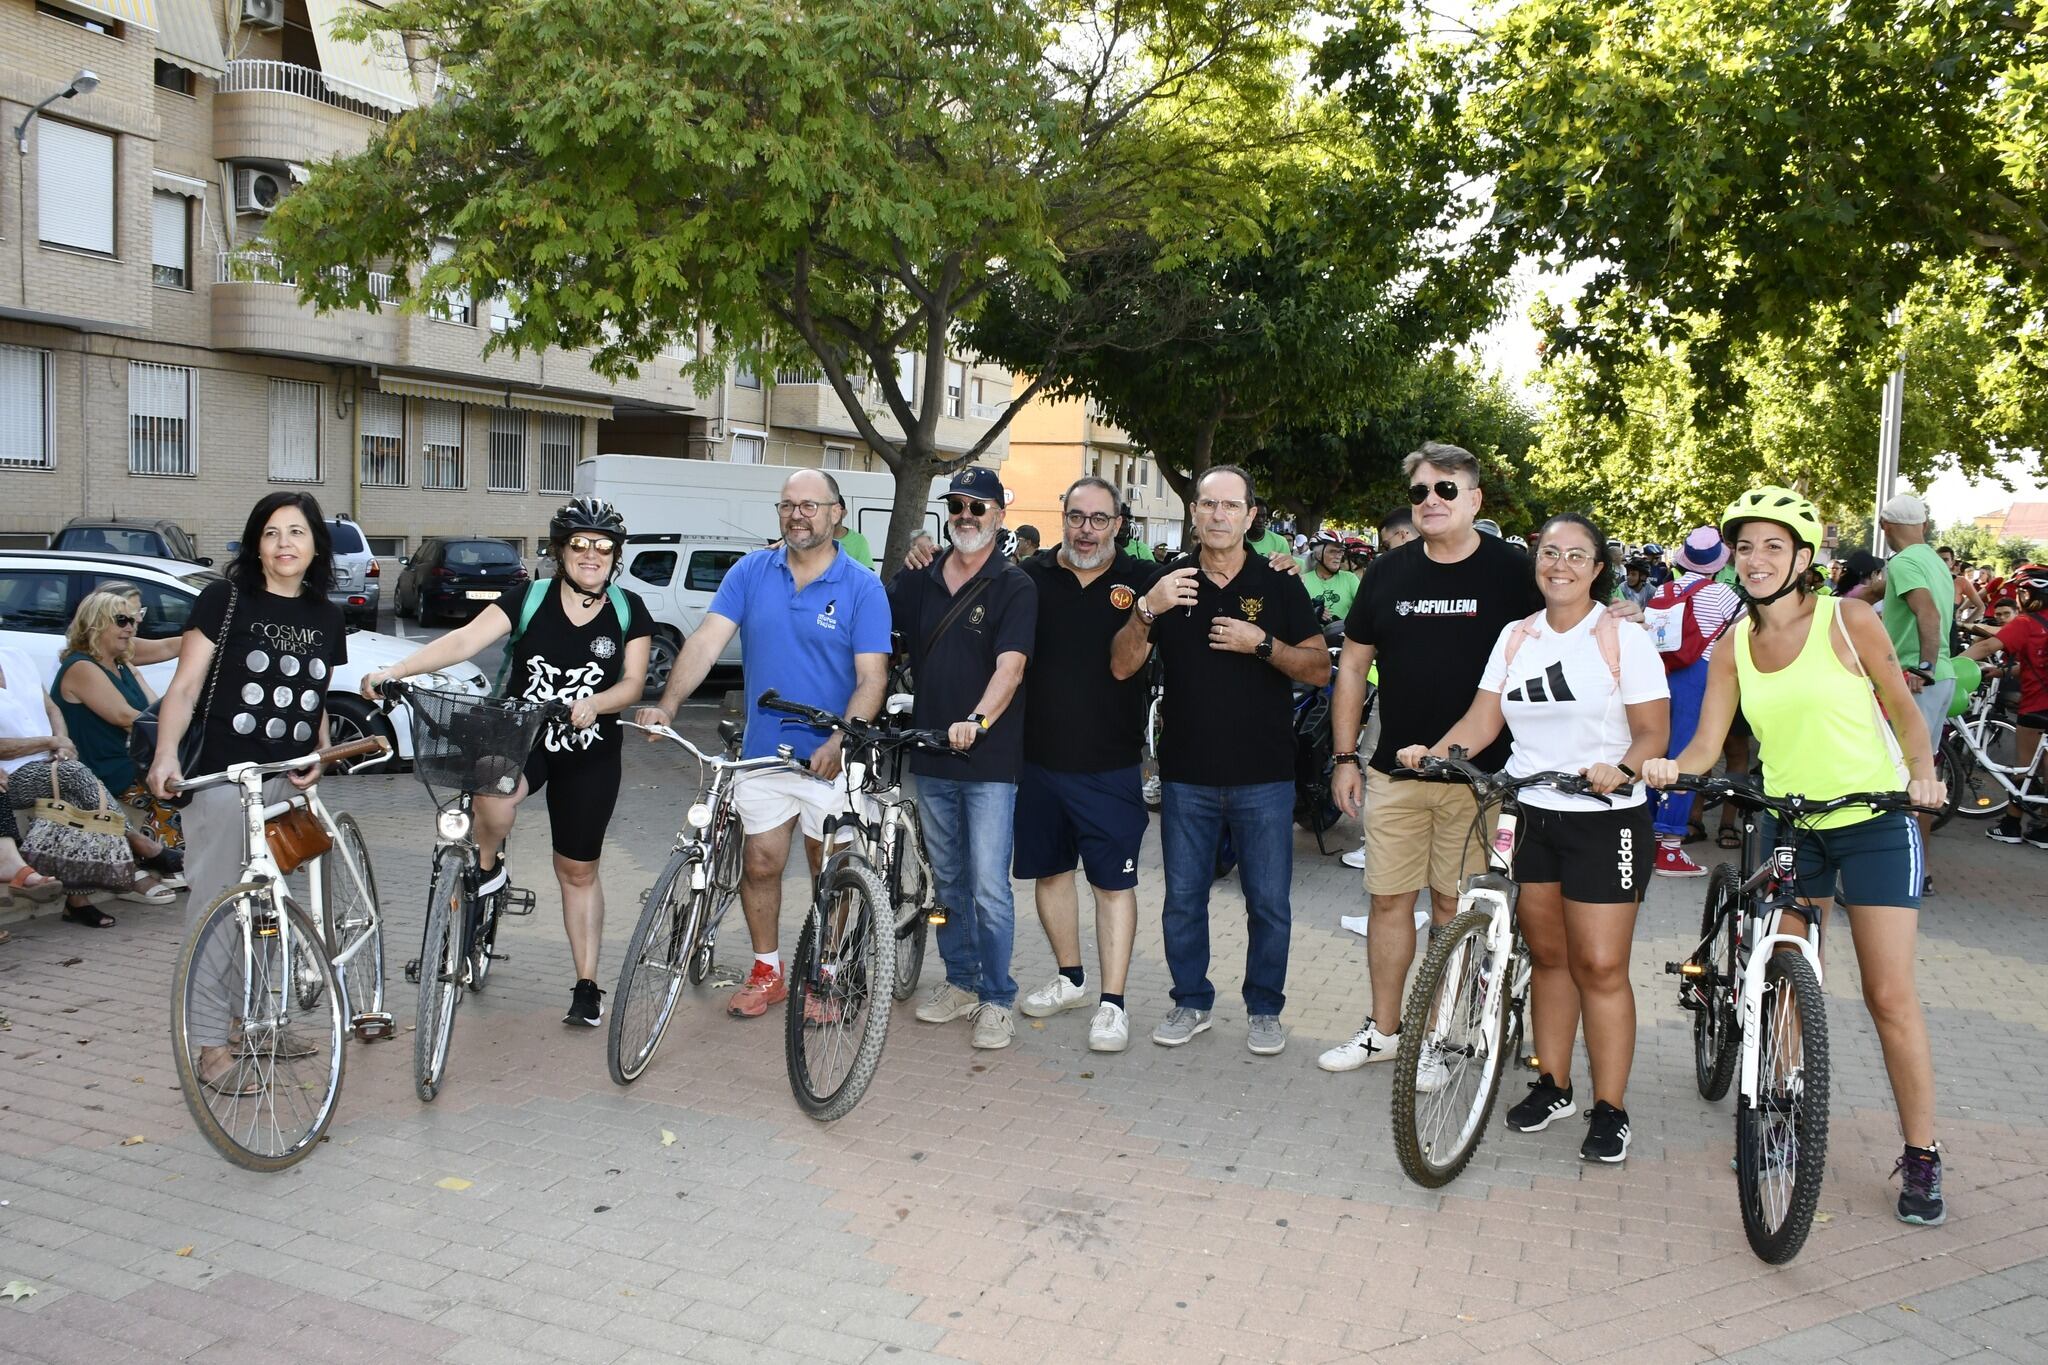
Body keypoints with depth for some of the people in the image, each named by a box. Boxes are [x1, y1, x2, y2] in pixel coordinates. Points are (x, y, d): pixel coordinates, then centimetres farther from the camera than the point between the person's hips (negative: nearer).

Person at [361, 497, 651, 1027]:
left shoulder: (628, 611, -2)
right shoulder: (529, 599, -6)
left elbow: (633, 681, -7)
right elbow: (464, 640, -16)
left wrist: (595, 703, -29)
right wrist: (394, 670, -30)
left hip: (589, 756, 1)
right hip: (519, 738, -1)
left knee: (578, 871, 9)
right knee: (493, 796, -36)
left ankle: (587, 987, 21)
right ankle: (487, 867, -3)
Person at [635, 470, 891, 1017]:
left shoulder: (863, 587, -8)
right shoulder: (751, 572, 0)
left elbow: (871, 678, -14)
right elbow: (707, 640, -8)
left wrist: (838, 743, -28)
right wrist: (667, 705, -23)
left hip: (830, 759, -2)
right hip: (762, 751, 3)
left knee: (831, 873, 9)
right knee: (761, 864, 10)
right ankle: (766, 972, 28)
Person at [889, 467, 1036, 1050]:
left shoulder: (1015, 587, -6)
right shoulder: (919, 580, 9)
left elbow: (1010, 666, -18)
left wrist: (977, 721, -33)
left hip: (989, 760, -5)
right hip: (931, 758, 6)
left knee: (988, 887, -5)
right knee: (948, 880, 16)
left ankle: (997, 1000, 8)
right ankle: (960, 982, 30)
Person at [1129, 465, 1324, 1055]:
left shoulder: (1279, 582, 1)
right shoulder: (1169, 580, 4)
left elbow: (1320, 669, -1)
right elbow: (1123, 666, -3)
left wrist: (1260, 643, -16)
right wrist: (1147, 610, -20)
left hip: (1264, 774, -1)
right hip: (1186, 772, 2)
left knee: (1269, 902, 6)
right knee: (1183, 898, 10)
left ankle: (1265, 1008, 22)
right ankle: (1191, 1001, 26)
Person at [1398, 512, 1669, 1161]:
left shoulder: (1625, 639, -4)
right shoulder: (1516, 638, 9)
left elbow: (1653, 732, -7)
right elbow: (1481, 721, 4)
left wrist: (1622, 771, -26)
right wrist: (1432, 752, -13)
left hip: (1604, 820, -4)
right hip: (1530, 817, 4)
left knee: (1599, 966, -4)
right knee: (1547, 955, 13)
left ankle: (1610, 1109, 7)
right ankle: (1552, 1086, 26)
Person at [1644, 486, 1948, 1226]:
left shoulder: (1849, 621, -7)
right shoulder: (1733, 647, 2)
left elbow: (1902, 708, -1)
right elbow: (1706, 745, -3)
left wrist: (1922, 771, -19)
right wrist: (1669, 767, -24)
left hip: (1874, 824, -4)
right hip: (1787, 827, 4)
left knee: (1890, 994, -3)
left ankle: (1922, 1156, 9)